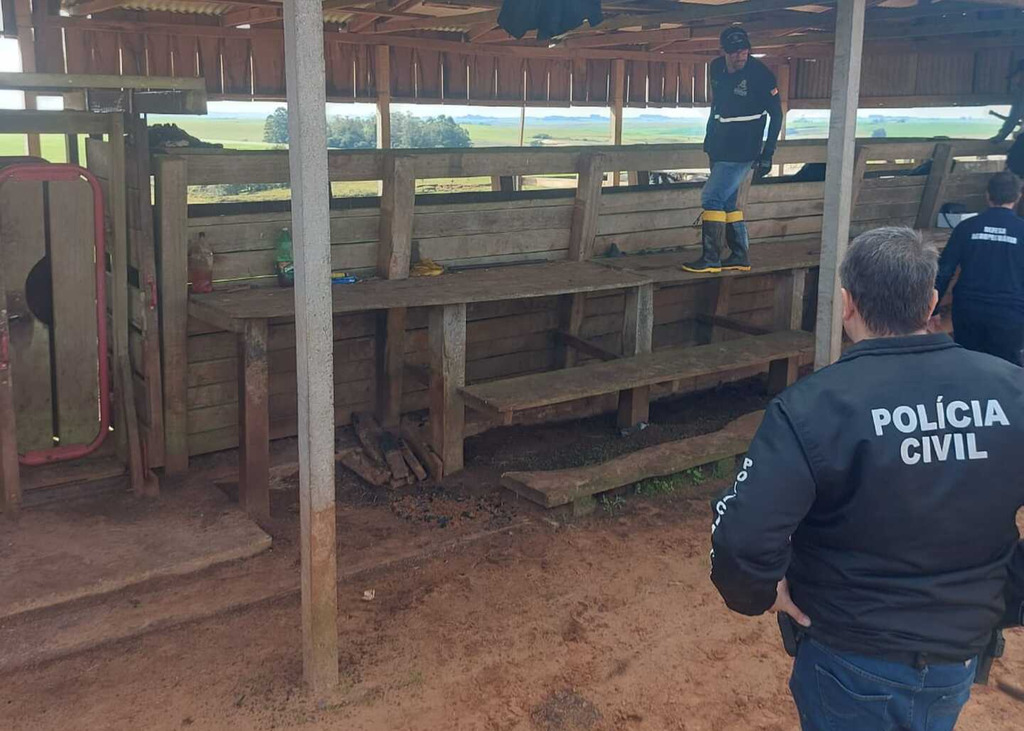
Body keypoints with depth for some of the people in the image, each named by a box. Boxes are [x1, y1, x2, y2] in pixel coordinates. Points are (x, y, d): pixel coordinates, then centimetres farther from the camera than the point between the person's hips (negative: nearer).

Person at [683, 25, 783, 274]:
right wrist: (709, 140, 23)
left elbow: (776, 115, -8)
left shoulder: (760, 74, -14)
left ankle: (710, 259, -9)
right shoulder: (717, 68, 5)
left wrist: (767, 155, -10)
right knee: (726, 201, 11)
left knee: (711, 197, -13)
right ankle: (740, 256, 20)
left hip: (742, 151, -8)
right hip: (720, 149, 8)